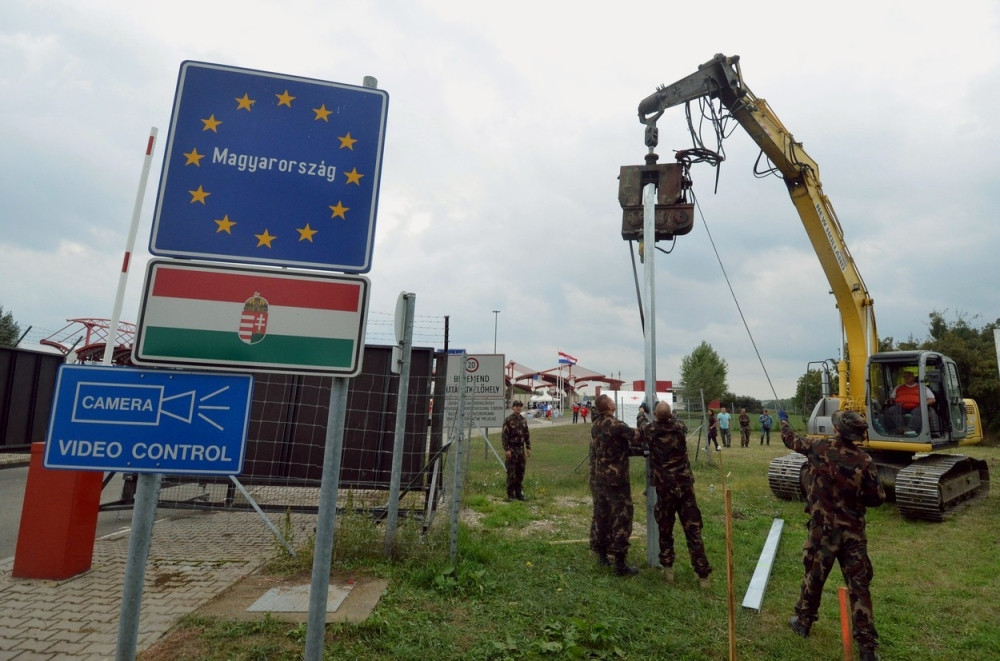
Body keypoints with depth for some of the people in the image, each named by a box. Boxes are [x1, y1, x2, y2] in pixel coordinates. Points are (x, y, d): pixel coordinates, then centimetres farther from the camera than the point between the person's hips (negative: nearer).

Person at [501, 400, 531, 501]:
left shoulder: (523, 420, 9)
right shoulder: (508, 420, -9)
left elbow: (527, 435, 15)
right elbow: (504, 435, -12)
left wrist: (528, 448, 10)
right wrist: (506, 449, -17)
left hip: (521, 448, 6)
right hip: (511, 449, -6)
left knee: (520, 472, 10)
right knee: (511, 473, -1)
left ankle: (519, 493, 20)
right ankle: (510, 494, 7)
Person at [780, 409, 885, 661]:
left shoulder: (819, 447, -12)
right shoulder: (864, 461, -14)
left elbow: (792, 440, 8)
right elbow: (878, 498, -6)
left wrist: (783, 421, 28)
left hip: (822, 528, 0)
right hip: (853, 531, 0)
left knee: (814, 575, 16)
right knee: (859, 585, 7)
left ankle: (803, 621, 33)